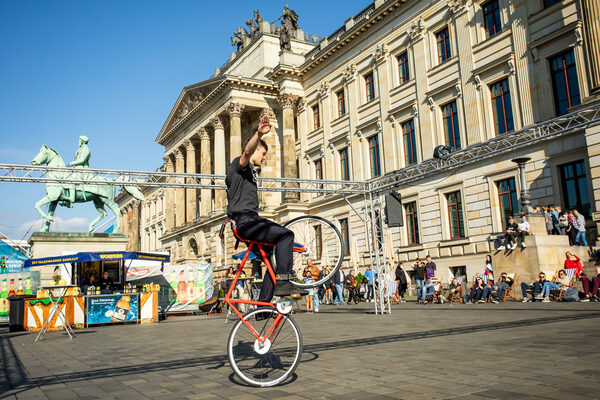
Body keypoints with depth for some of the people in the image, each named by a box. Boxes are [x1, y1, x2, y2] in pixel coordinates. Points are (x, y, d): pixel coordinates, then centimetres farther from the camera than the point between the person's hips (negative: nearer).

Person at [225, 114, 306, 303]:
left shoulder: (250, 172, 28)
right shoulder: (239, 163, -1)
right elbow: (247, 151, -26)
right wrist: (259, 134, -43)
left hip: (249, 220, 10)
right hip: (244, 220, -10)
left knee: (273, 259, 10)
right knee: (286, 234, -22)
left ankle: (263, 304, 15)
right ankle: (283, 282, -24)